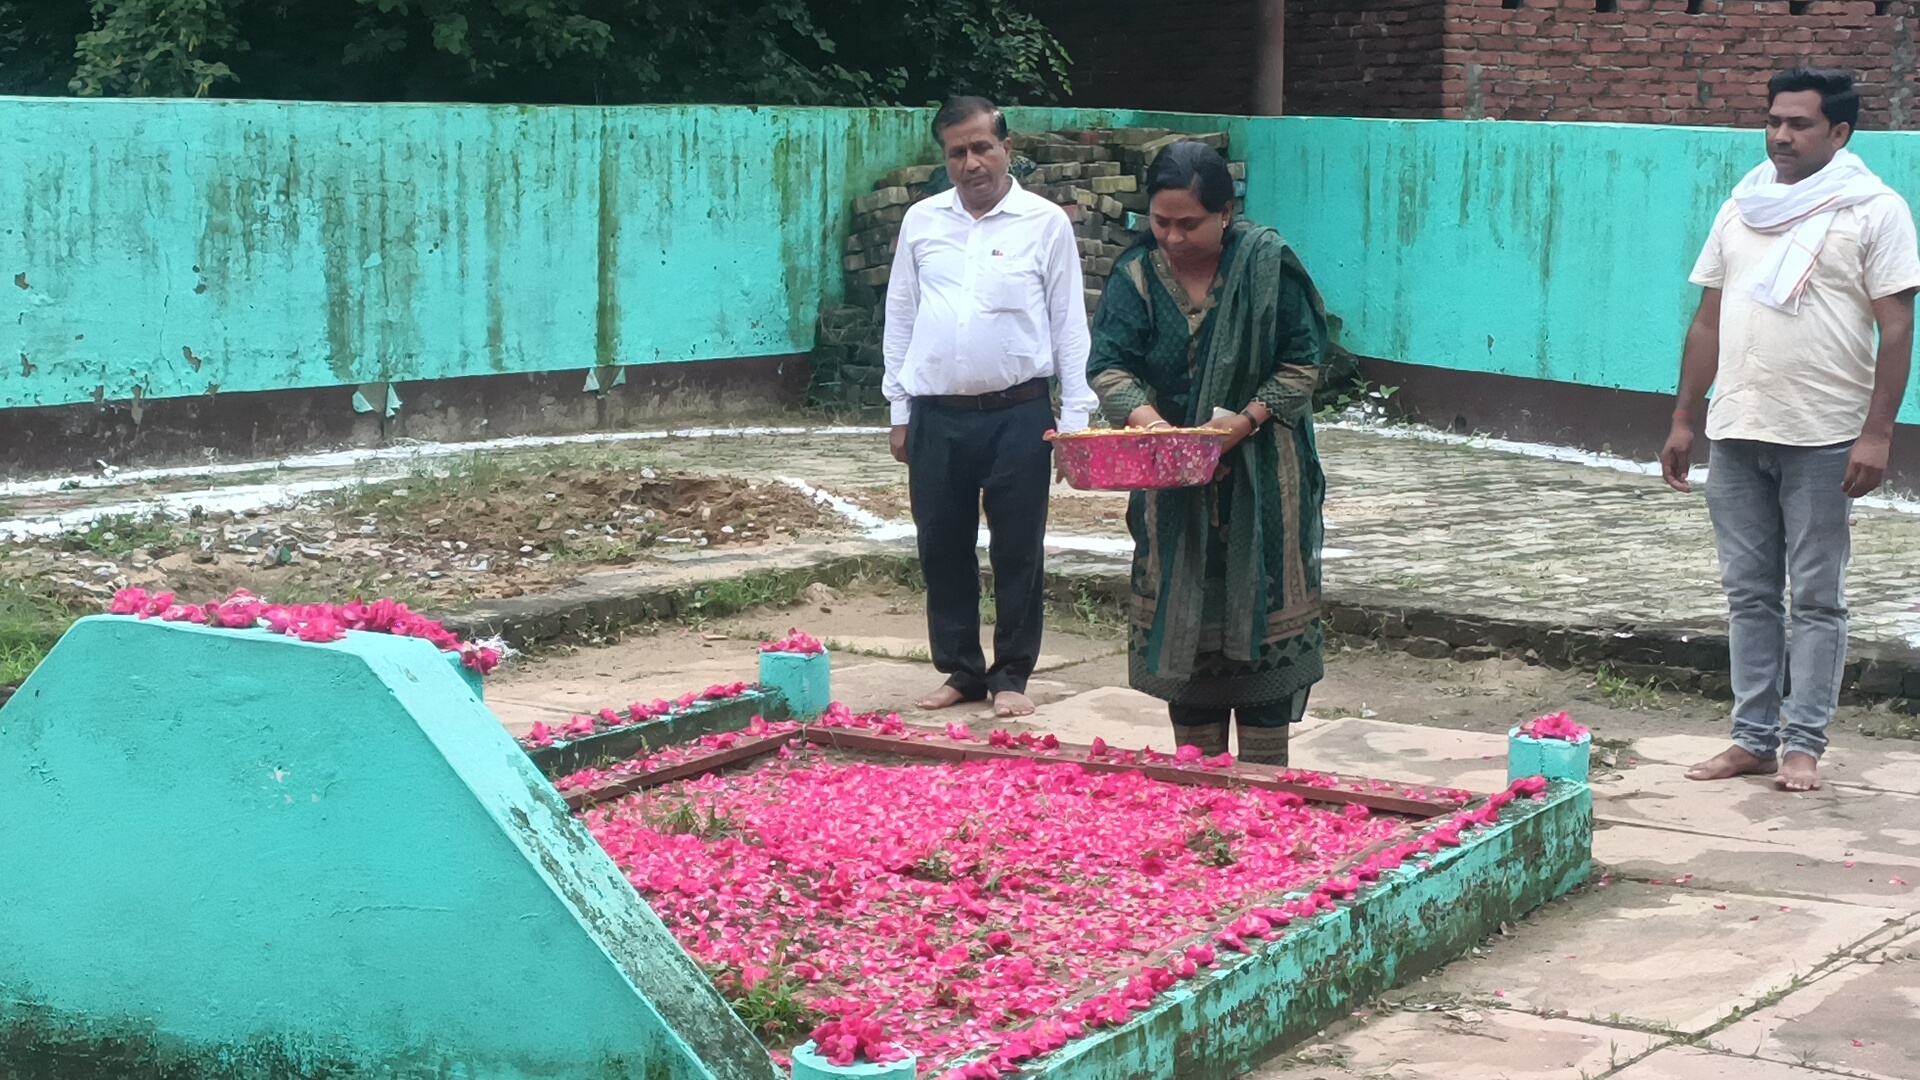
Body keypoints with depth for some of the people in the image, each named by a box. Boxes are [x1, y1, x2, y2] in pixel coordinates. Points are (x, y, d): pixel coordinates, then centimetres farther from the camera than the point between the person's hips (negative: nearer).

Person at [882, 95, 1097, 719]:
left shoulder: (1045, 223, 0)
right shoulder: (922, 221, 8)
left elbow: (1069, 324, 1)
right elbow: (900, 317, 13)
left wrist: (1075, 419, -3)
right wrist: (899, 410, 9)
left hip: (1017, 414, -3)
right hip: (936, 416, 3)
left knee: (1018, 552, 3)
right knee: (943, 550, 8)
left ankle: (1011, 676, 15)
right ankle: (960, 671, 21)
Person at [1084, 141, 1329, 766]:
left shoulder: (1267, 263, -6)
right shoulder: (1137, 275, 0)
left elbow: (1303, 362, -4)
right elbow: (1109, 363, -7)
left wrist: (1249, 418, -17)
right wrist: (1143, 416, -26)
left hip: (1261, 477, -2)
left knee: (1261, 616, -1)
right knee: (1182, 616, 5)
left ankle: (1264, 776, 7)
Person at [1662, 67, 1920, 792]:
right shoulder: (1741, 210, 13)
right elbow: (1708, 320, 16)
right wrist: (1684, 420, 13)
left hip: (1823, 440, -5)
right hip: (1735, 433, 5)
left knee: (1815, 598, 0)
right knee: (1748, 593, 8)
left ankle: (1803, 745, 5)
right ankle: (1753, 740, 14)